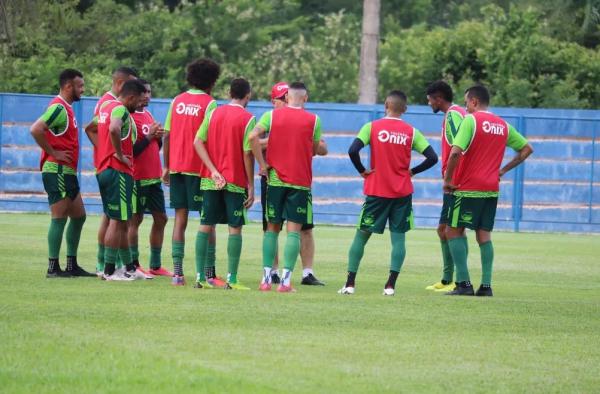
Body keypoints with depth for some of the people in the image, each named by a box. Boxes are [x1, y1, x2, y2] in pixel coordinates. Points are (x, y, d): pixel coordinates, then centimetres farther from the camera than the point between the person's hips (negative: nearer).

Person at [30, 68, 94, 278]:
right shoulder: (58, 108, -15)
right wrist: (53, 153, -21)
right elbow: (36, 130, -27)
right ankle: (53, 268, -6)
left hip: (68, 172, 10)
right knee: (59, 218, -8)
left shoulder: (66, 108, 16)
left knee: (78, 216, 13)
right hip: (58, 172, -10)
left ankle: (72, 265, 18)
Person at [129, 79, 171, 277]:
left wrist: (159, 137, 3)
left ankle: (156, 266, 16)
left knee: (160, 218, 9)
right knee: (135, 219, -4)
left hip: (154, 177, 9)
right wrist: (148, 136, -19)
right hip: (138, 177, -9)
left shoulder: (148, 115, 15)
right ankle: (133, 265, 1)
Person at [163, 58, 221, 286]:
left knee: (180, 219, 7)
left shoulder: (177, 101, 8)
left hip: (177, 167, 5)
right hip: (199, 167, -5)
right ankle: (208, 274, -2)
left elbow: (167, 136, 7)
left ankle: (177, 273, 1)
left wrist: (167, 167, 14)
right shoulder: (209, 103, -7)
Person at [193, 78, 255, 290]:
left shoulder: (213, 113, 6)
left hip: (210, 180, 4)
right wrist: (251, 186, -3)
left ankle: (200, 277, 5)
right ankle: (232, 279, -3)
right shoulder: (247, 119, -6)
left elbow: (198, 142, -2)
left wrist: (214, 171, -7)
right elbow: (247, 154, -10)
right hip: (235, 182, -4)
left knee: (206, 226, 7)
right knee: (235, 228, 1)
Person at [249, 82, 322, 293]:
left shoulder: (271, 115, 0)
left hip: (275, 179, 2)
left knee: (272, 228, 10)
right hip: (301, 181, -2)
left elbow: (253, 136, -13)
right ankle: (286, 279, -9)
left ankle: (266, 278, 6)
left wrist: (262, 164, -7)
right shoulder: (313, 120, -2)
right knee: (294, 230, -1)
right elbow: (315, 149, 7)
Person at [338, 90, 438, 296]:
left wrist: (362, 171, -3)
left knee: (361, 236, 8)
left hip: (376, 192, -1)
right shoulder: (411, 132, 0)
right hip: (403, 193, 1)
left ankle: (350, 283, 5)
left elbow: (353, 151, -16)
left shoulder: (372, 127, -4)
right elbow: (432, 158, -4)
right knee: (398, 238, 4)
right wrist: (412, 171, 7)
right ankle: (391, 285, -6)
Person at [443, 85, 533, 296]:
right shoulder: (503, 125, 10)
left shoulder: (471, 120, -10)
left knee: (453, 231, 2)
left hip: (468, 189, -6)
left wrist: (448, 179, -9)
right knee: (484, 235, 10)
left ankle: (464, 283, -6)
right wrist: (504, 169, 16)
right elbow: (527, 149, 18)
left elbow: (456, 152, -20)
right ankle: (486, 285, 3)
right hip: (492, 190, 6)